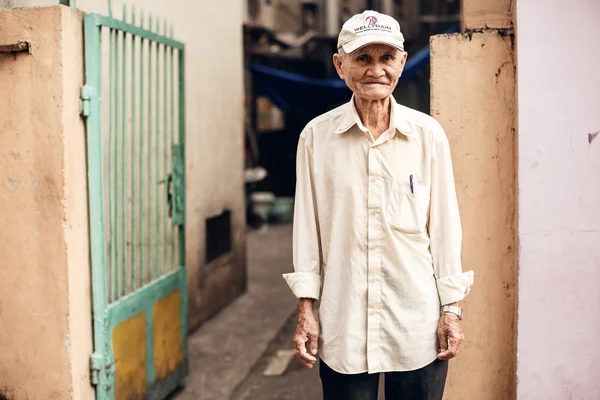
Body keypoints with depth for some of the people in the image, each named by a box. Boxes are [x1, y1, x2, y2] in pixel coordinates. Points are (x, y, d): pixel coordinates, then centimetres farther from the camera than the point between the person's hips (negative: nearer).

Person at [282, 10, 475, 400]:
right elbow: (307, 225, 3)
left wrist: (452, 308, 2)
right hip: (343, 321, 0)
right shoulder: (317, 136, -1)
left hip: (417, 323, 0)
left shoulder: (428, 134, -1)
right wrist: (306, 310, 2)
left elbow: (444, 224, 3)